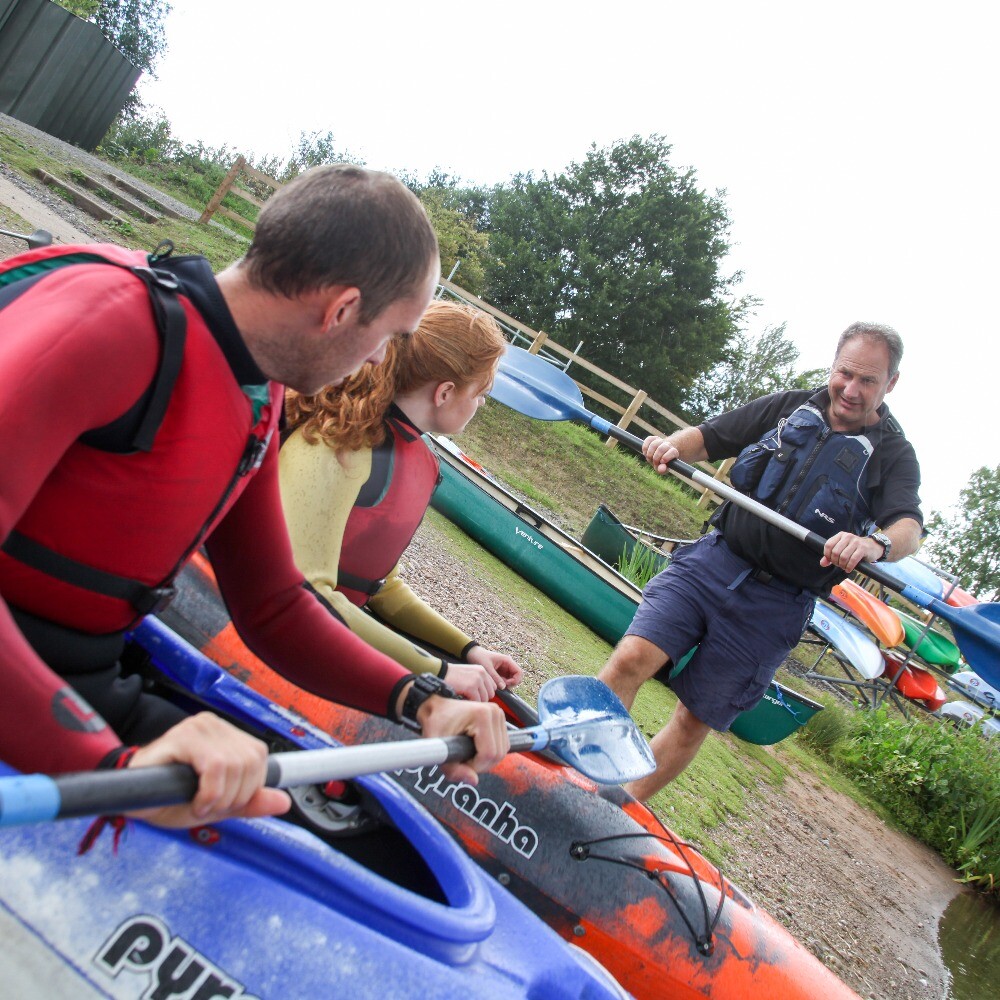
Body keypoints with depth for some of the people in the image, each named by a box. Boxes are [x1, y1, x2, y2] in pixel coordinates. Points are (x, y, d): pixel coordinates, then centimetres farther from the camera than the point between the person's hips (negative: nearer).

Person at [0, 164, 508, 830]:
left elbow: (274, 610, 9)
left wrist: (421, 703, -2)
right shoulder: (114, 318, -23)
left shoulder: (257, 408, 6)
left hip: (88, 692, 8)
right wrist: (112, 762, -40)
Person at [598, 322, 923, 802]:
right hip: (712, 561, 2)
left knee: (695, 721, 4)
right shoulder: (789, 407, 9)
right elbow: (707, 437, 12)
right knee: (631, 659, -14)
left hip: (774, 605, -2)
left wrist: (874, 543, -39)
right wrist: (671, 444, -11)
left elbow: (909, 527, -15)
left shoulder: (893, 456, 1)